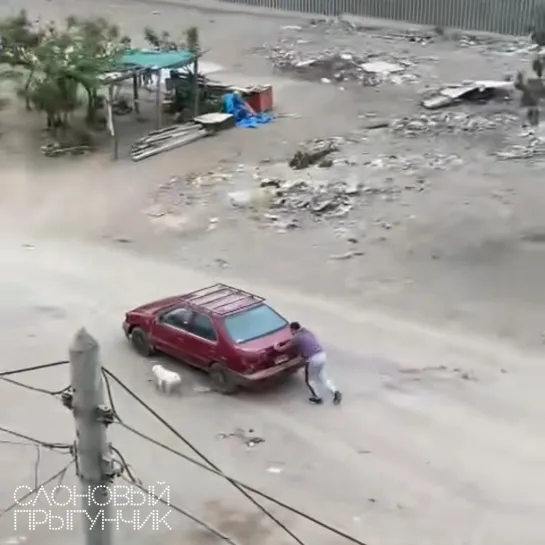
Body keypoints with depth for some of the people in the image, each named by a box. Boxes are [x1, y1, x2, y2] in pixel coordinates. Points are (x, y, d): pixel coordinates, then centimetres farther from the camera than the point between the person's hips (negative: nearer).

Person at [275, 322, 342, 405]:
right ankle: (335, 392, 8)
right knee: (322, 377, 22)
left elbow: (282, 349, 3)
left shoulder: (296, 338, -4)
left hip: (313, 359, -7)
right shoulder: (308, 332, 18)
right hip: (322, 355, 7)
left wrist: (276, 347, 26)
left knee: (309, 380, 17)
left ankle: (317, 398, 27)